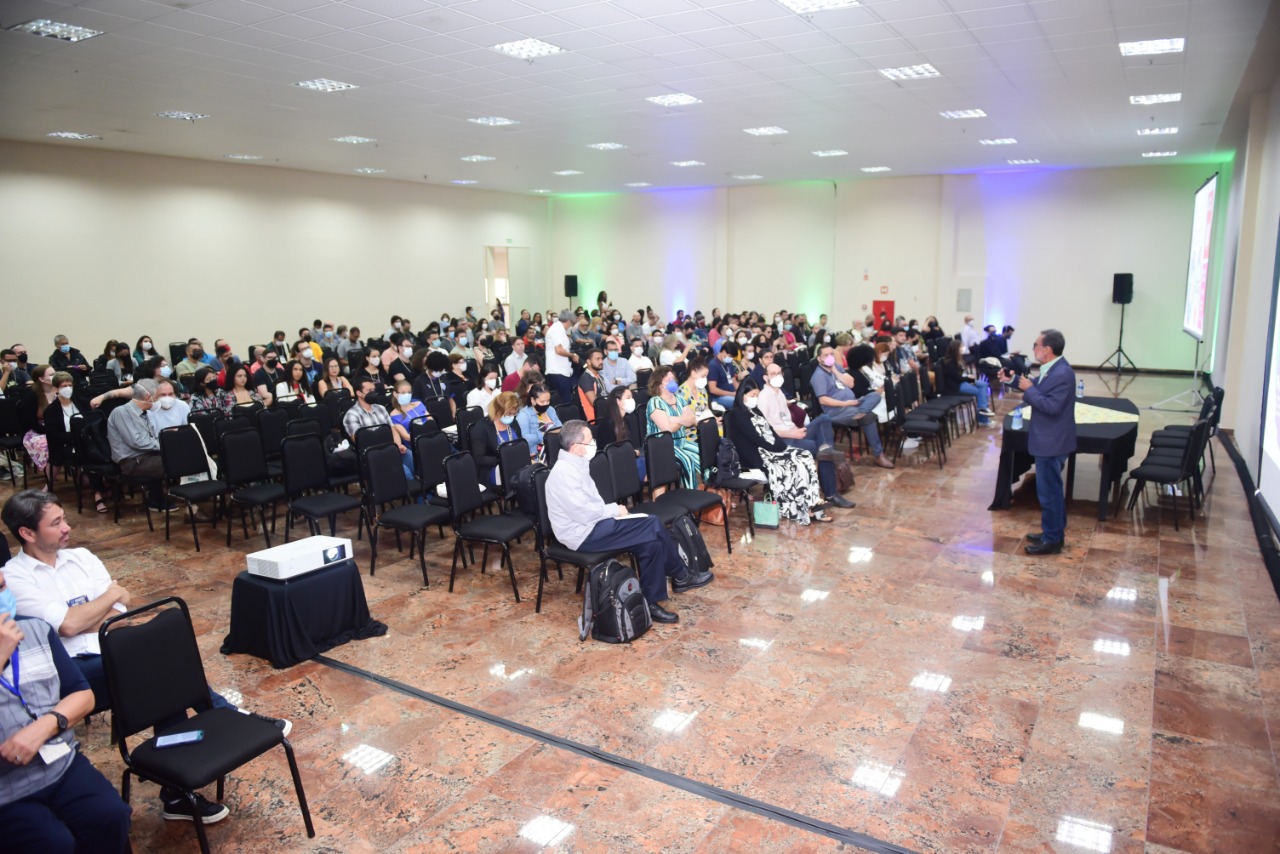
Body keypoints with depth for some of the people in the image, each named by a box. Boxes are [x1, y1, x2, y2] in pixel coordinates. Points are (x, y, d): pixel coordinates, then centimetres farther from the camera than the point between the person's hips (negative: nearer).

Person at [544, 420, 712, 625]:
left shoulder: (574, 466, 10)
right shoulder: (564, 472, -21)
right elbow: (583, 514, -24)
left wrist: (611, 511, 0)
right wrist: (614, 510, -10)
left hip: (591, 526, 10)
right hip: (583, 534, -10)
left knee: (651, 542, -6)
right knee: (652, 526, -15)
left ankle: (650, 602, 1)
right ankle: (681, 576, 2)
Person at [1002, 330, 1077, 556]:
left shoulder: (1062, 374, -25)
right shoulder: (1051, 369, 6)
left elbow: (1051, 406, -28)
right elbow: (1039, 393, 16)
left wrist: (1029, 389, -21)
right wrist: (1014, 381, 8)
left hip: (1052, 442, -11)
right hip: (1048, 439, 11)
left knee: (1048, 491, 0)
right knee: (1052, 489, 20)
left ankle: (1052, 540, 10)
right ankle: (1054, 532, 32)